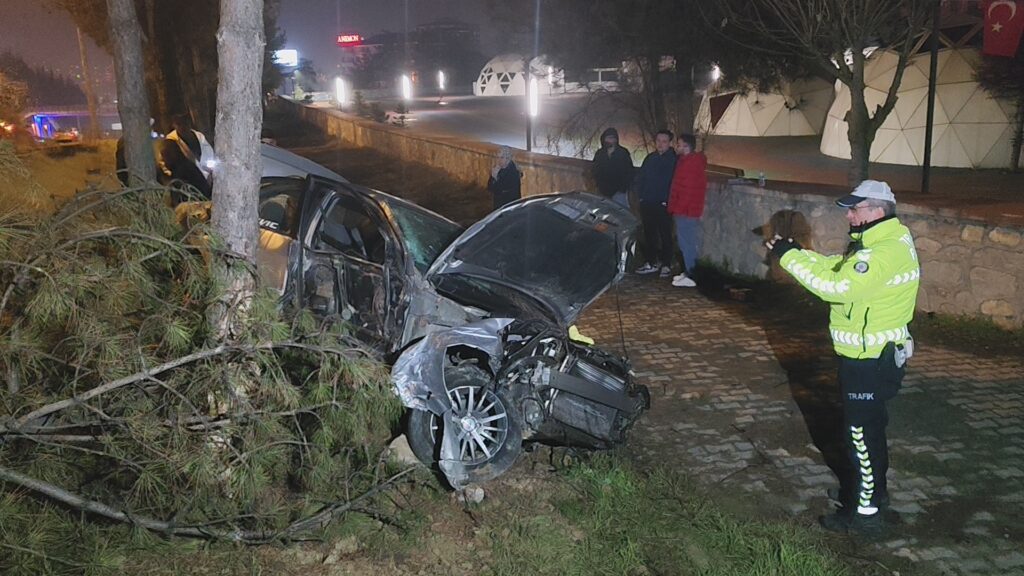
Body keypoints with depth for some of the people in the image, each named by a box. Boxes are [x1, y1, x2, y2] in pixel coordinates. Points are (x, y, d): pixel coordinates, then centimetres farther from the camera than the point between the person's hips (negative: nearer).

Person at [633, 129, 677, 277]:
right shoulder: (650, 158, 12)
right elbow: (640, 179, 16)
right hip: (647, 203, 6)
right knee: (649, 234, 10)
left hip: (663, 204, -5)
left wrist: (667, 201, -12)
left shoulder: (674, 159, -5)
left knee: (665, 235, 0)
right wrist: (642, 196, 6)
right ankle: (651, 263, 19)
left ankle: (666, 265, 7)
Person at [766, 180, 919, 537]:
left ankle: (866, 513, 12)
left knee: (862, 433, 0)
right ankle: (871, 487, 43)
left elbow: (837, 287, -33)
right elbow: (838, 267, 12)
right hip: (870, 355, 10)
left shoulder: (885, 252, -26)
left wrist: (790, 258, -27)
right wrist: (795, 252, 0)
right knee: (868, 426, 25)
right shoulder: (882, 240, 8)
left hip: (870, 360, -10)